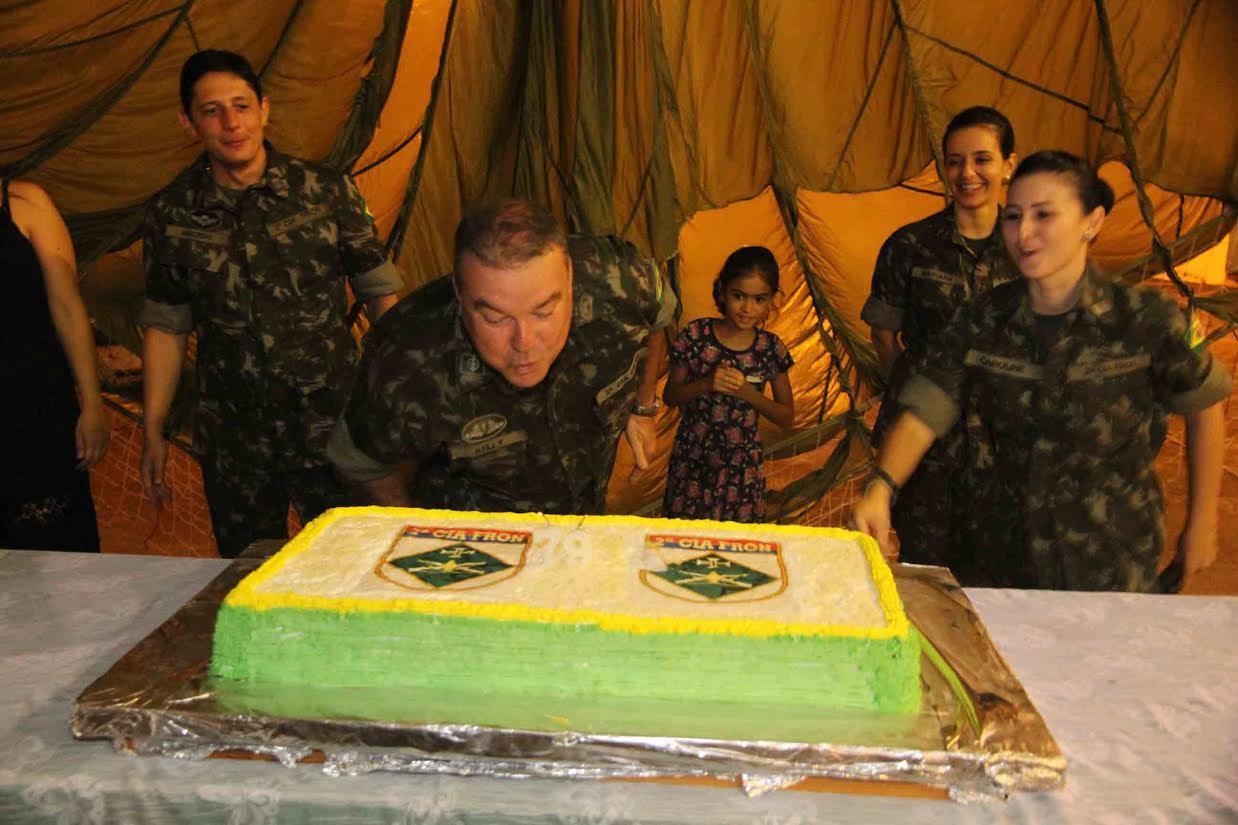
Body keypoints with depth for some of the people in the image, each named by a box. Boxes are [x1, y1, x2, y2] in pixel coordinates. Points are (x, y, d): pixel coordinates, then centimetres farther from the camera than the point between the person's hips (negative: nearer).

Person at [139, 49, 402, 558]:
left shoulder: (326, 191, -5)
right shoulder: (172, 215, 1)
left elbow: (379, 291, 1)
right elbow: (165, 326, 8)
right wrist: (153, 432, 8)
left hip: (331, 431, -2)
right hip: (231, 441, 2)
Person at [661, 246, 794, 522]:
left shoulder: (770, 348, -6)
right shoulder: (697, 335, -8)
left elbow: (787, 417, 0)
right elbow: (670, 396, -1)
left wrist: (747, 392, -16)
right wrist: (707, 384, -20)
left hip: (741, 465, 1)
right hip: (691, 458, 0)